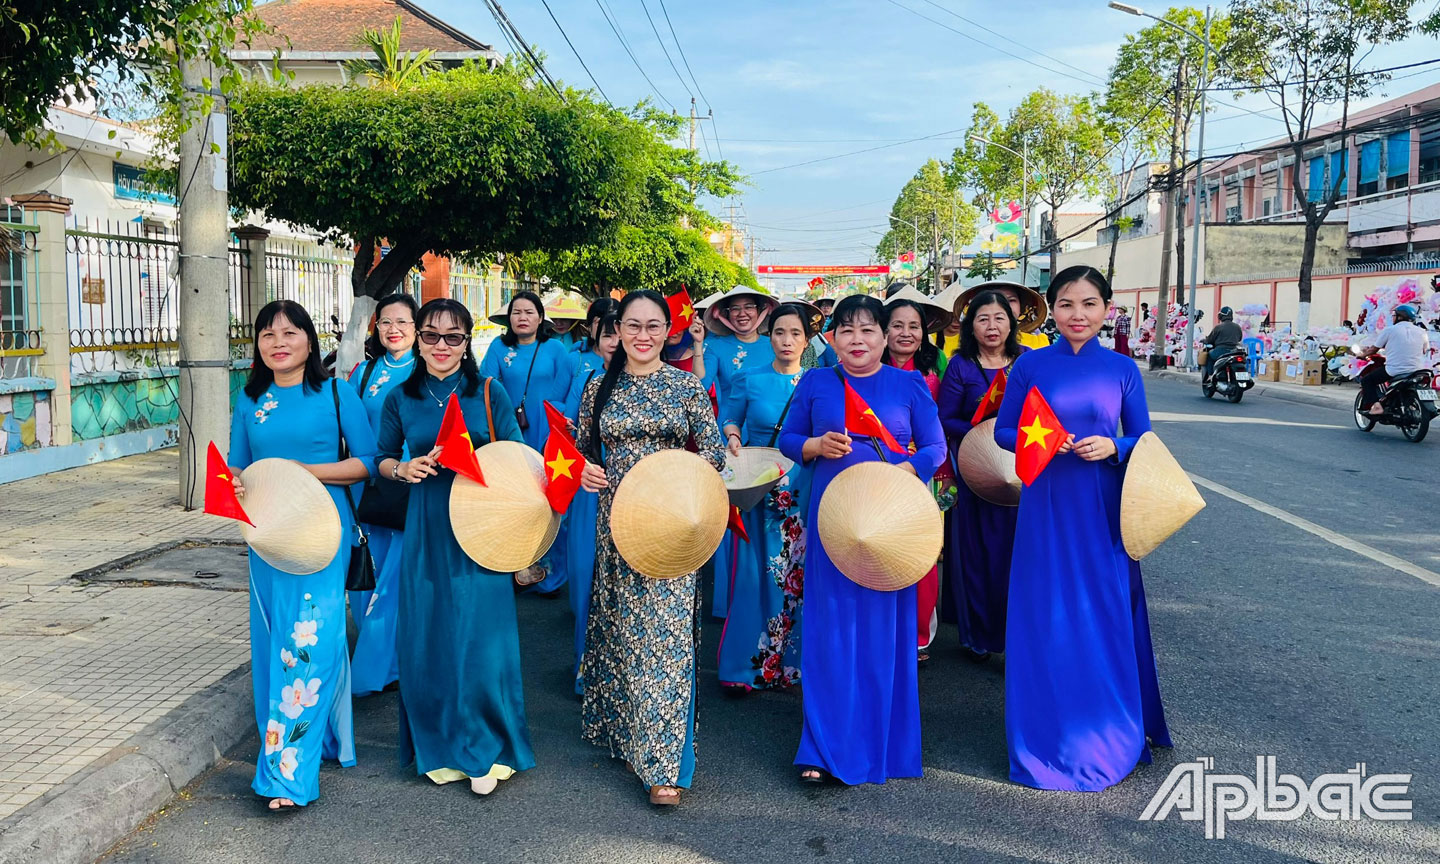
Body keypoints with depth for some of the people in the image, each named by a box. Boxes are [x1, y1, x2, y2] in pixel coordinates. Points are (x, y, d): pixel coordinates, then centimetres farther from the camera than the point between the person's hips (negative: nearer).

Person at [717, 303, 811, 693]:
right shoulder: (751, 381, 4)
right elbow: (731, 420, 14)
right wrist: (732, 437, -5)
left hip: (804, 492, 0)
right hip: (759, 489, 0)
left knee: (799, 571, 2)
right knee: (756, 571, 0)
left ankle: (792, 659, 16)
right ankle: (749, 663, 11)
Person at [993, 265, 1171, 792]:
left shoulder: (1122, 370, 3)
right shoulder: (1030, 365, 1)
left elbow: (1143, 440, 7)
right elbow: (1004, 431, 4)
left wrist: (1113, 446, -13)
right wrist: (1038, 440, -15)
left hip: (1103, 510, 1)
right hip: (1045, 506, 0)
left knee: (1106, 616, 7)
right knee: (1046, 618, 4)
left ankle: (1109, 734, 26)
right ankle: (1049, 734, 20)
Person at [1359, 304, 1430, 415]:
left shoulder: (1389, 330, -2)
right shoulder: (1422, 332, 9)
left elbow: (1374, 349, 6)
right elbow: (1424, 351, 21)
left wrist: (1363, 354, 27)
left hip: (1394, 371, -5)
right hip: (1417, 371, 5)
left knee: (1367, 380, 9)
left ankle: (1376, 405, -10)